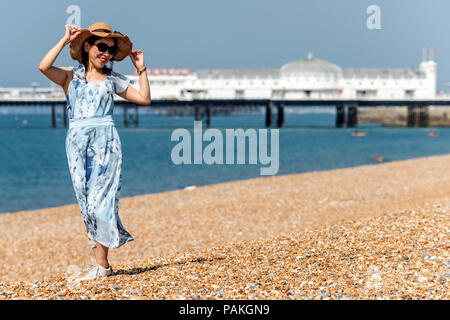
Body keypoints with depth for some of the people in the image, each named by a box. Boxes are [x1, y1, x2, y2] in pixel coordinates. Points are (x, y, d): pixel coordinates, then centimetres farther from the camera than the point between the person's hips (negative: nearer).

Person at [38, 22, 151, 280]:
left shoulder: (113, 79, 14)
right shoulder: (70, 76, 10)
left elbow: (144, 98, 12)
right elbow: (44, 67, -10)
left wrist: (141, 69, 11)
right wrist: (66, 40, -5)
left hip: (105, 141, -1)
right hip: (78, 142, 1)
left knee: (99, 199, -9)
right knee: (88, 203, 0)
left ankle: (101, 265, -7)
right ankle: (102, 262, 7)